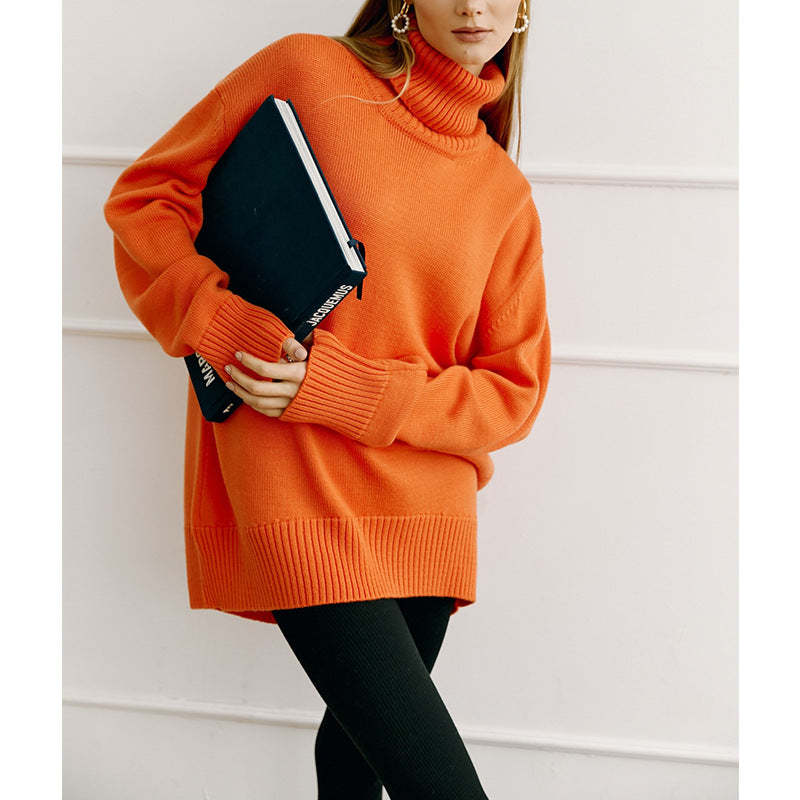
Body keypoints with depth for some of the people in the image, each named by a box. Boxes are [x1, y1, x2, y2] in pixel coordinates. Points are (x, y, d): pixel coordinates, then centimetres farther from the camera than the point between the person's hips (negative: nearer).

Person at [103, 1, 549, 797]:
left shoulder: (505, 194, 8)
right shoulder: (306, 71, -2)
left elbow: (513, 387, 5)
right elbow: (144, 197, 4)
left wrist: (344, 393, -10)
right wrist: (226, 324, -13)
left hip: (428, 511, 5)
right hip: (302, 495, -4)